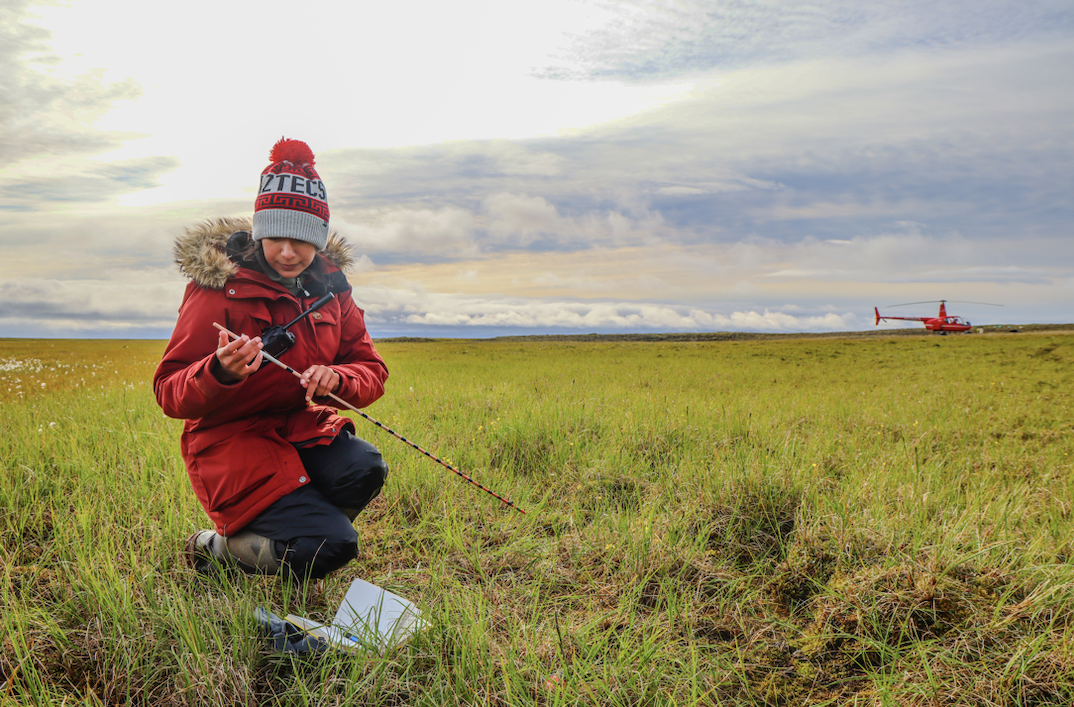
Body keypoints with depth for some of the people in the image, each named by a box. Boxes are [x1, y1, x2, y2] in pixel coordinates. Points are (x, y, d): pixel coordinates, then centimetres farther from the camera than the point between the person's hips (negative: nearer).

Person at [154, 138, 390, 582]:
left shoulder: (329, 287, 4)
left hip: (303, 430, 5)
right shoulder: (219, 285, -11)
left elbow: (372, 371, 4)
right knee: (331, 547, -21)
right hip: (232, 441, -5)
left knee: (365, 468, -28)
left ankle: (297, 520, 5)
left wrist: (337, 379, -20)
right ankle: (214, 548, 7)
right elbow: (169, 394, -12)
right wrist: (220, 373, -35)